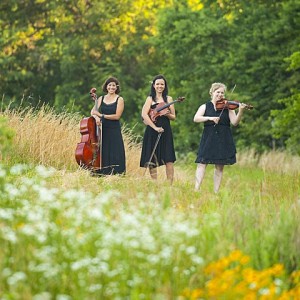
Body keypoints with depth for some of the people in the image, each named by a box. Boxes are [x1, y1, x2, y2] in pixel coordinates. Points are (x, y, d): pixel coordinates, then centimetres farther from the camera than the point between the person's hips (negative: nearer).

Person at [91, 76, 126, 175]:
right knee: (102, 154, 1)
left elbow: (117, 116, -8)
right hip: (102, 130, 3)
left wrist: (102, 115, -11)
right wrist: (96, 117, -17)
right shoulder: (101, 99, 12)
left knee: (114, 154, -7)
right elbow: (93, 111, 5)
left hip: (114, 131, -3)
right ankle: (102, 174, 4)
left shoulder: (119, 100, 0)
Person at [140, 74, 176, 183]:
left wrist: (168, 114, -11)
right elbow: (144, 115, -7)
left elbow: (174, 117, 12)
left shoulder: (168, 99, 12)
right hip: (152, 131, -1)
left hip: (165, 131, 1)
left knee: (169, 160, -10)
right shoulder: (150, 99, 6)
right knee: (152, 160, -2)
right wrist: (155, 127, -16)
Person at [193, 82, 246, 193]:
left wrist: (240, 111, -22)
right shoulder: (205, 107, 7)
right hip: (208, 139, 0)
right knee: (202, 163, -10)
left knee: (219, 167, 1)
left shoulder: (227, 107, 5)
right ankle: (196, 190, -17)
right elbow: (196, 118, -8)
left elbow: (234, 122, -6)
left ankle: (216, 192, 4)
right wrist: (209, 118, -22)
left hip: (223, 140, 0)